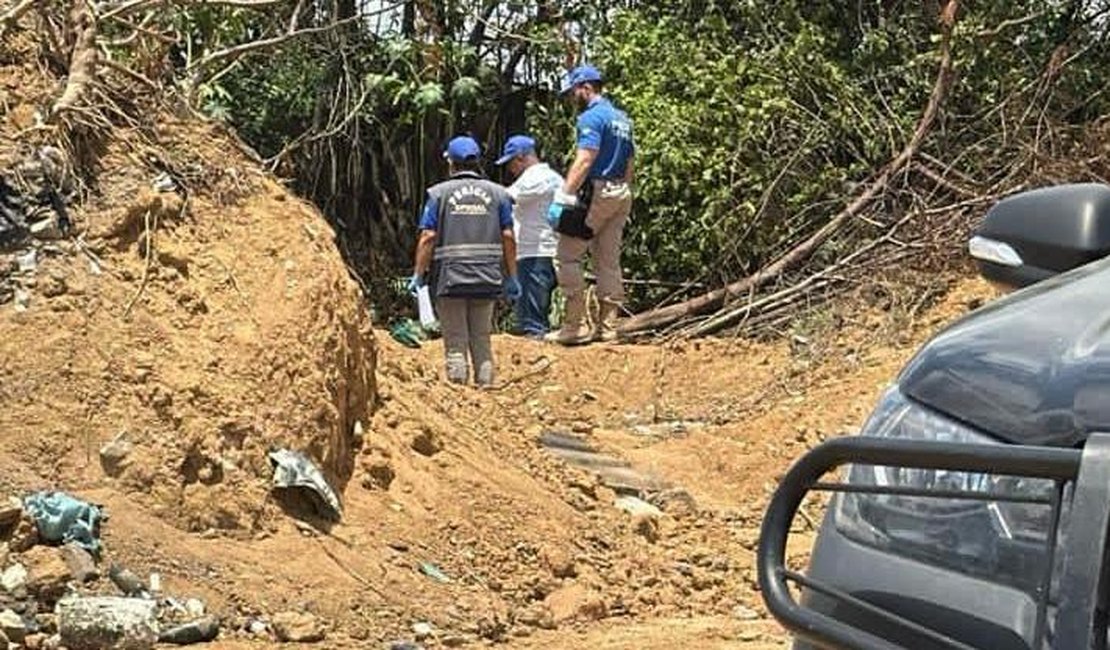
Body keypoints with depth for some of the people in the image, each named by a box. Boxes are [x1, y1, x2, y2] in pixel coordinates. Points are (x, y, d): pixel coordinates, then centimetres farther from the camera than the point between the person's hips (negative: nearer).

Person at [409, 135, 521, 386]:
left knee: (455, 342, 3)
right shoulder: (497, 193, 7)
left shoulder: (439, 193, 1)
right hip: (487, 280, 2)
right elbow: (508, 237, 2)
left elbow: (428, 237, -5)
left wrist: (418, 274, 1)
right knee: (482, 340, 12)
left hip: (450, 278, -2)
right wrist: (511, 277, 8)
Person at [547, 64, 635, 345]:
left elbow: (584, 162, -21)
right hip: (621, 194, 9)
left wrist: (562, 197, -24)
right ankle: (607, 327, 10)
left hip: (596, 192, -9)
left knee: (568, 256, -3)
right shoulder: (622, 119, 17)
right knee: (609, 261, 9)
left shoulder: (592, 117, -10)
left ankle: (576, 326, -7)